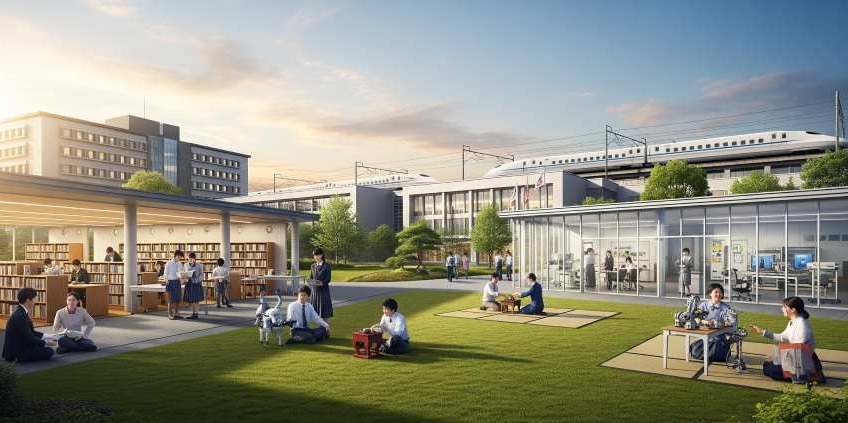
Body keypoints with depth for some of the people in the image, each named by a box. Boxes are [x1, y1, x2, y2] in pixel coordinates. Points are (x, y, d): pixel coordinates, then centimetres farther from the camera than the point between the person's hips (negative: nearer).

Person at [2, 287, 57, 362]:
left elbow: (31, 332, 10)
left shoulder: (21, 312, 5)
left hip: (18, 347, 10)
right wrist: (46, 342, -11)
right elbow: (29, 338, -22)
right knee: (49, 351, -13)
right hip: (16, 353, -10)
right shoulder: (19, 316, -26)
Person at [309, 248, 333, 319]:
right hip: (315, 289, 5)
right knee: (316, 307, 5)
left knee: (324, 307, -4)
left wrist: (321, 283, -28)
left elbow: (328, 279, -10)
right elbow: (311, 277, 13)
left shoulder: (327, 265, -4)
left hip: (324, 289, -5)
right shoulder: (313, 266, 12)